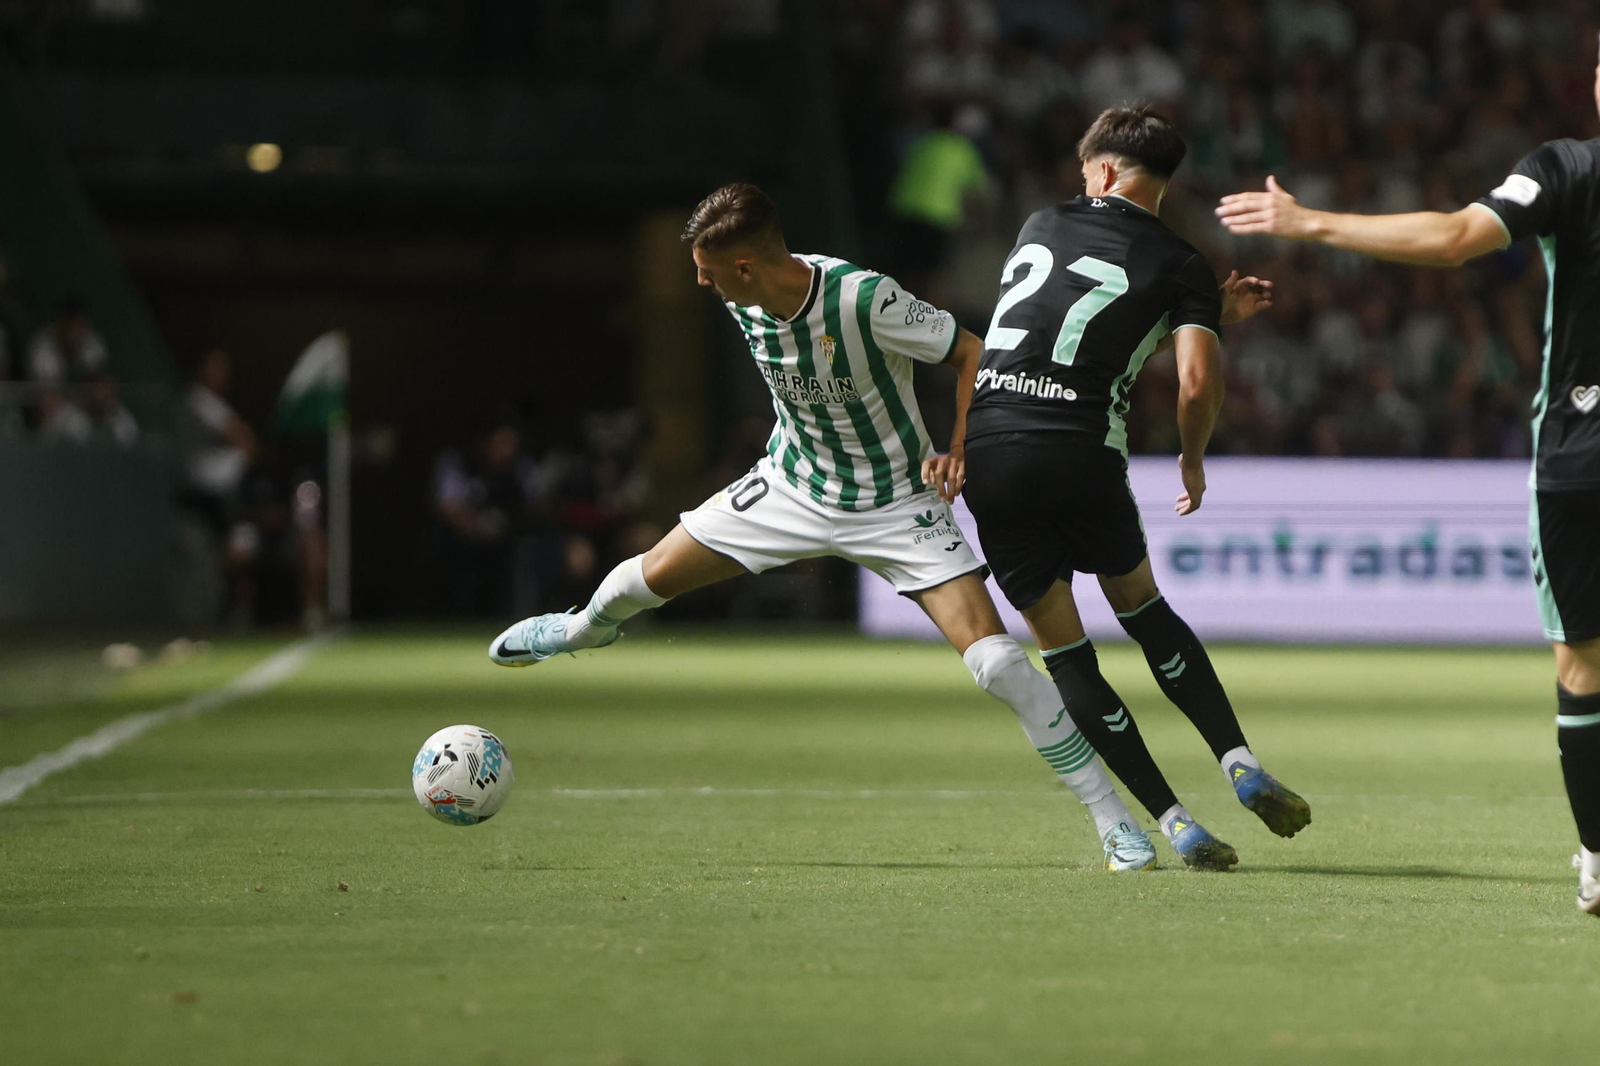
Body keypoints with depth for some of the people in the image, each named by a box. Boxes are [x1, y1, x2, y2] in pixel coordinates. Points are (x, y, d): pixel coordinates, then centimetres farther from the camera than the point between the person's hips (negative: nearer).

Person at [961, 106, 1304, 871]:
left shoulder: (1042, 227, 17)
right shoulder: (1178, 263, 4)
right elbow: (1197, 380, -10)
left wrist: (1214, 299, 36)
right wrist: (1193, 460, 10)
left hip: (987, 453, 2)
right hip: (1081, 456, -2)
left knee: (1067, 657, 7)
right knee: (1144, 608, 23)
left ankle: (1172, 821, 2)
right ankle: (1243, 765, 15)